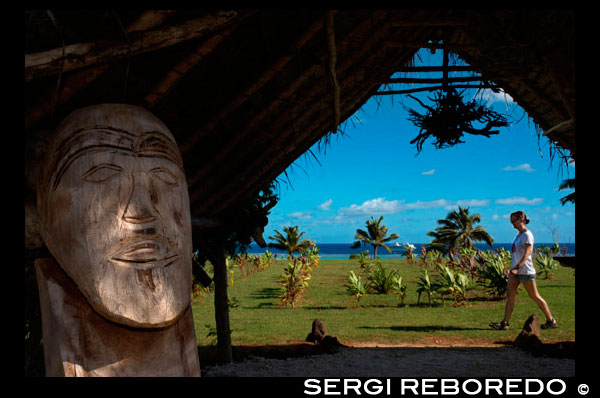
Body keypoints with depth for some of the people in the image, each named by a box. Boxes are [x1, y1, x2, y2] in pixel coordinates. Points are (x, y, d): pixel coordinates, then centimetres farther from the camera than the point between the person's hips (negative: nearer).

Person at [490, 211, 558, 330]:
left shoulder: (527, 234, -11)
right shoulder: (519, 235, 15)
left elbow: (527, 254, -20)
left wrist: (517, 267, -29)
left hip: (525, 271, -8)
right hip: (515, 271, 8)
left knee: (535, 296, 2)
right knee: (510, 295, 0)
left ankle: (551, 321, 17)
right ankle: (505, 323, -2)